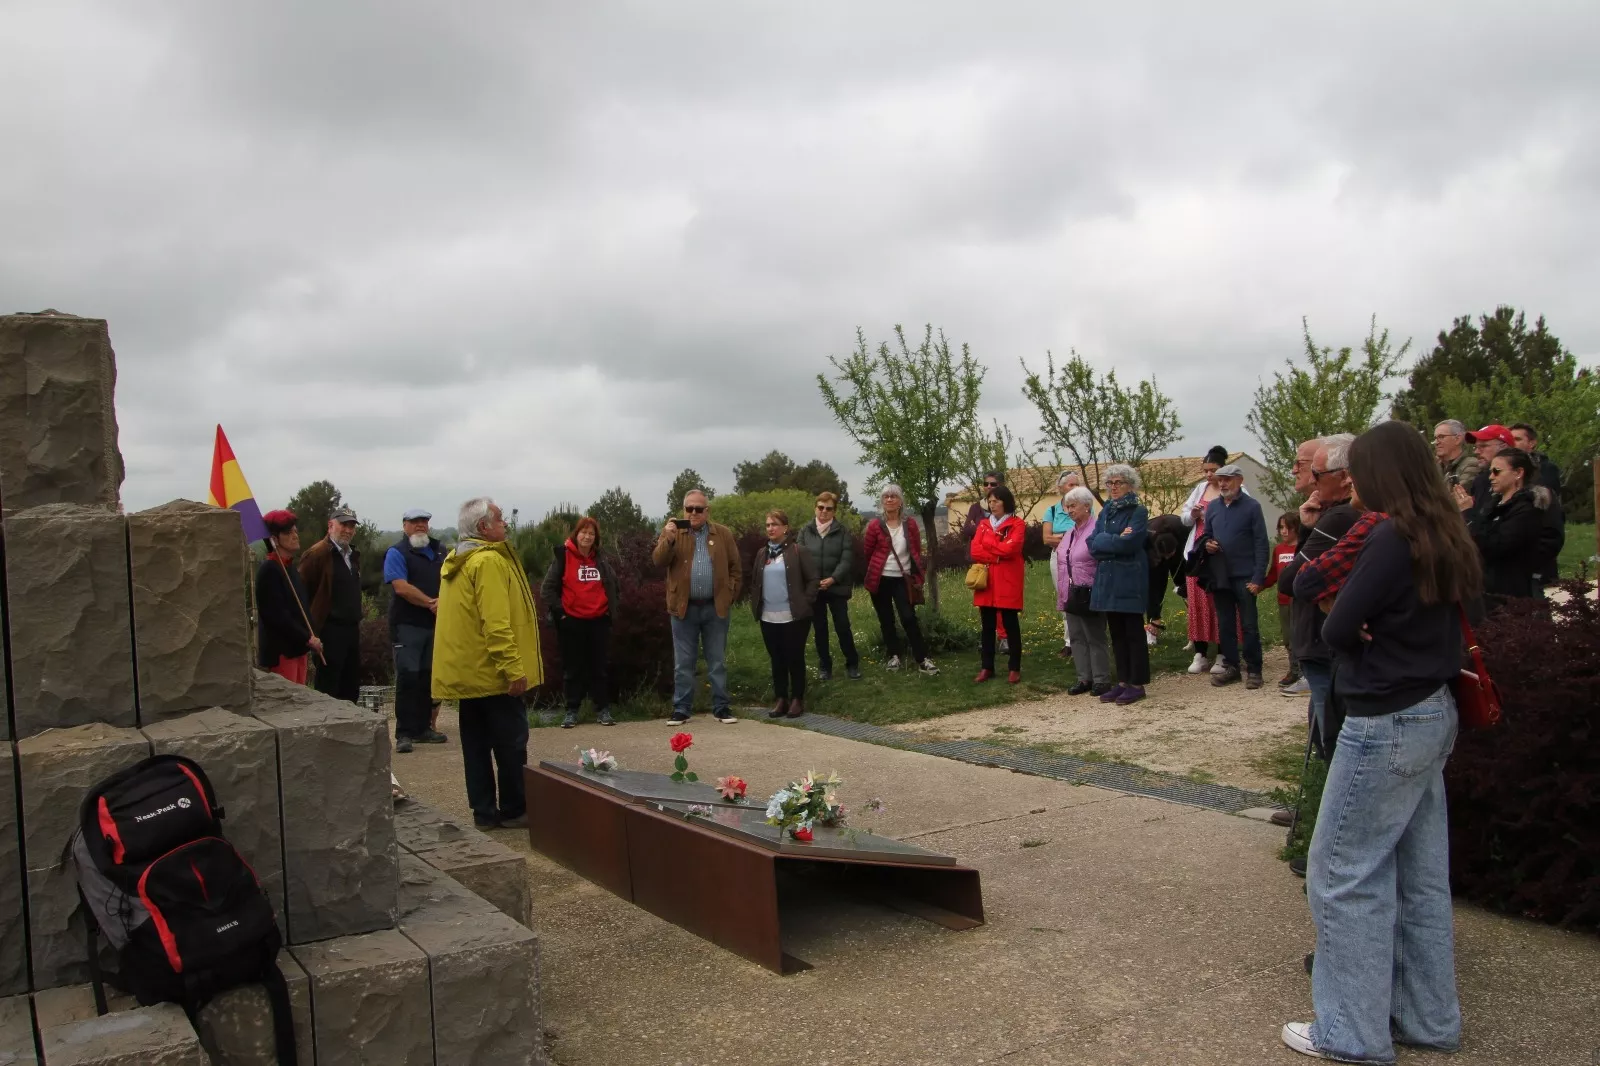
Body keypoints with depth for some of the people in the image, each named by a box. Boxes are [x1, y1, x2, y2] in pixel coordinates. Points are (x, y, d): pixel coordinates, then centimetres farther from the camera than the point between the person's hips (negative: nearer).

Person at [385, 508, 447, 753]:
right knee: (408, 676, -8)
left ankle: (423, 728, 18)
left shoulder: (439, 550, 14)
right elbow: (401, 587, -15)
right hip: (407, 625, -5)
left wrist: (443, 601, -12)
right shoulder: (397, 552, -3)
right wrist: (431, 604, -12)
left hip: (435, 623, 6)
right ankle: (404, 733, -4)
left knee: (429, 676, 9)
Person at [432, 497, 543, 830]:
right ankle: (514, 811, 7)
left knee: (477, 744, 11)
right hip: (493, 671, -9)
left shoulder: (457, 561, 14)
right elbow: (496, 623, -23)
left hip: (466, 671, 9)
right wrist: (514, 669, -22)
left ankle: (484, 811, 16)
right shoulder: (489, 560, -17)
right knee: (511, 743, 1)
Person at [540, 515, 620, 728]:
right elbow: (547, 589, -5)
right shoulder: (562, 556, -5)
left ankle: (603, 709, 14)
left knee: (600, 666, 7)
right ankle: (571, 711, 13)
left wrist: (610, 607, 9)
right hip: (571, 621, -3)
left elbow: (613, 583, 18)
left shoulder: (601, 557, 7)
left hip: (599, 620, 3)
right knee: (573, 668, 5)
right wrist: (559, 612, -9)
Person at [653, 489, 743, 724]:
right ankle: (681, 709, 13)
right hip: (684, 607, 0)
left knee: (718, 662, 7)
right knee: (683, 663, 5)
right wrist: (669, 539, -24)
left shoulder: (723, 534, 6)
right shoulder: (673, 532, 4)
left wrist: (729, 596, 0)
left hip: (715, 608, 1)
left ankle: (720, 708, 15)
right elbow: (658, 561, -10)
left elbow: (735, 569, 7)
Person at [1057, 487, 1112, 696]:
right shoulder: (1070, 533, 14)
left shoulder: (1096, 531, -11)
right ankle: (1084, 679, 17)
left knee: (1095, 638, 0)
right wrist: (1062, 594, 12)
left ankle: (1101, 680, 8)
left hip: (1089, 595, -8)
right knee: (1077, 638, 10)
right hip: (1072, 595, 8)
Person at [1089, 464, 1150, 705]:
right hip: (1107, 579, 7)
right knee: (1117, 633, 11)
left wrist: (1105, 541, -7)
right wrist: (1117, 540, -11)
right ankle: (1122, 682, 17)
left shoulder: (1138, 511, -6)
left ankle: (1137, 684, 5)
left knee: (1133, 633, 0)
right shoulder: (1105, 512, 14)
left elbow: (1129, 543, -20)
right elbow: (1093, 543, 1)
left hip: (1129, 581, -7)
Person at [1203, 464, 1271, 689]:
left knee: (1249, 625, 1)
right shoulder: (1212, 507, 7)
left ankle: (1254, 670, 10)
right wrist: (1207, 545, -5)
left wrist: (1258, 578, -14)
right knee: (1225, 625, 11)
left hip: (1245, 577, -5)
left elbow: (1262, 544, -8)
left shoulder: (1252, 507, -7)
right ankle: (1231, 666, 21)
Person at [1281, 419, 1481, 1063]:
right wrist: (1376, 638, 1)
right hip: (1434, 714, 9)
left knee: (1344, 872, 1)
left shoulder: (1390, 536, -19)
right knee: (1420, 875, 16)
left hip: (1387, 724, -9)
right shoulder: (1445, 538, 7)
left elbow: (1337, 630, -17)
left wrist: (1356, 638, 2)